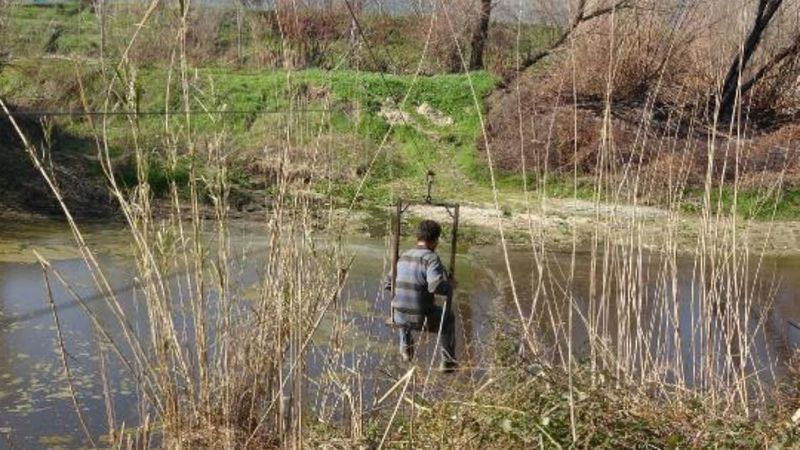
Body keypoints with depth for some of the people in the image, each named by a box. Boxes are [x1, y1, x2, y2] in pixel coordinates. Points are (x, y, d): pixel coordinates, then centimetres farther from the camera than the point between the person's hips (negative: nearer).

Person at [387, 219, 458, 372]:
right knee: (447, 317, 28)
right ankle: (448, 360, 27)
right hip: (421, 319, -5)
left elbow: (390, 283, 18)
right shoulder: (431, 258, -13)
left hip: (399, 318, 5)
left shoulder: (404, 256, 7)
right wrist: (451, 285, -7)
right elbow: (437, 286, -27)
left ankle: (406, 348, 43)